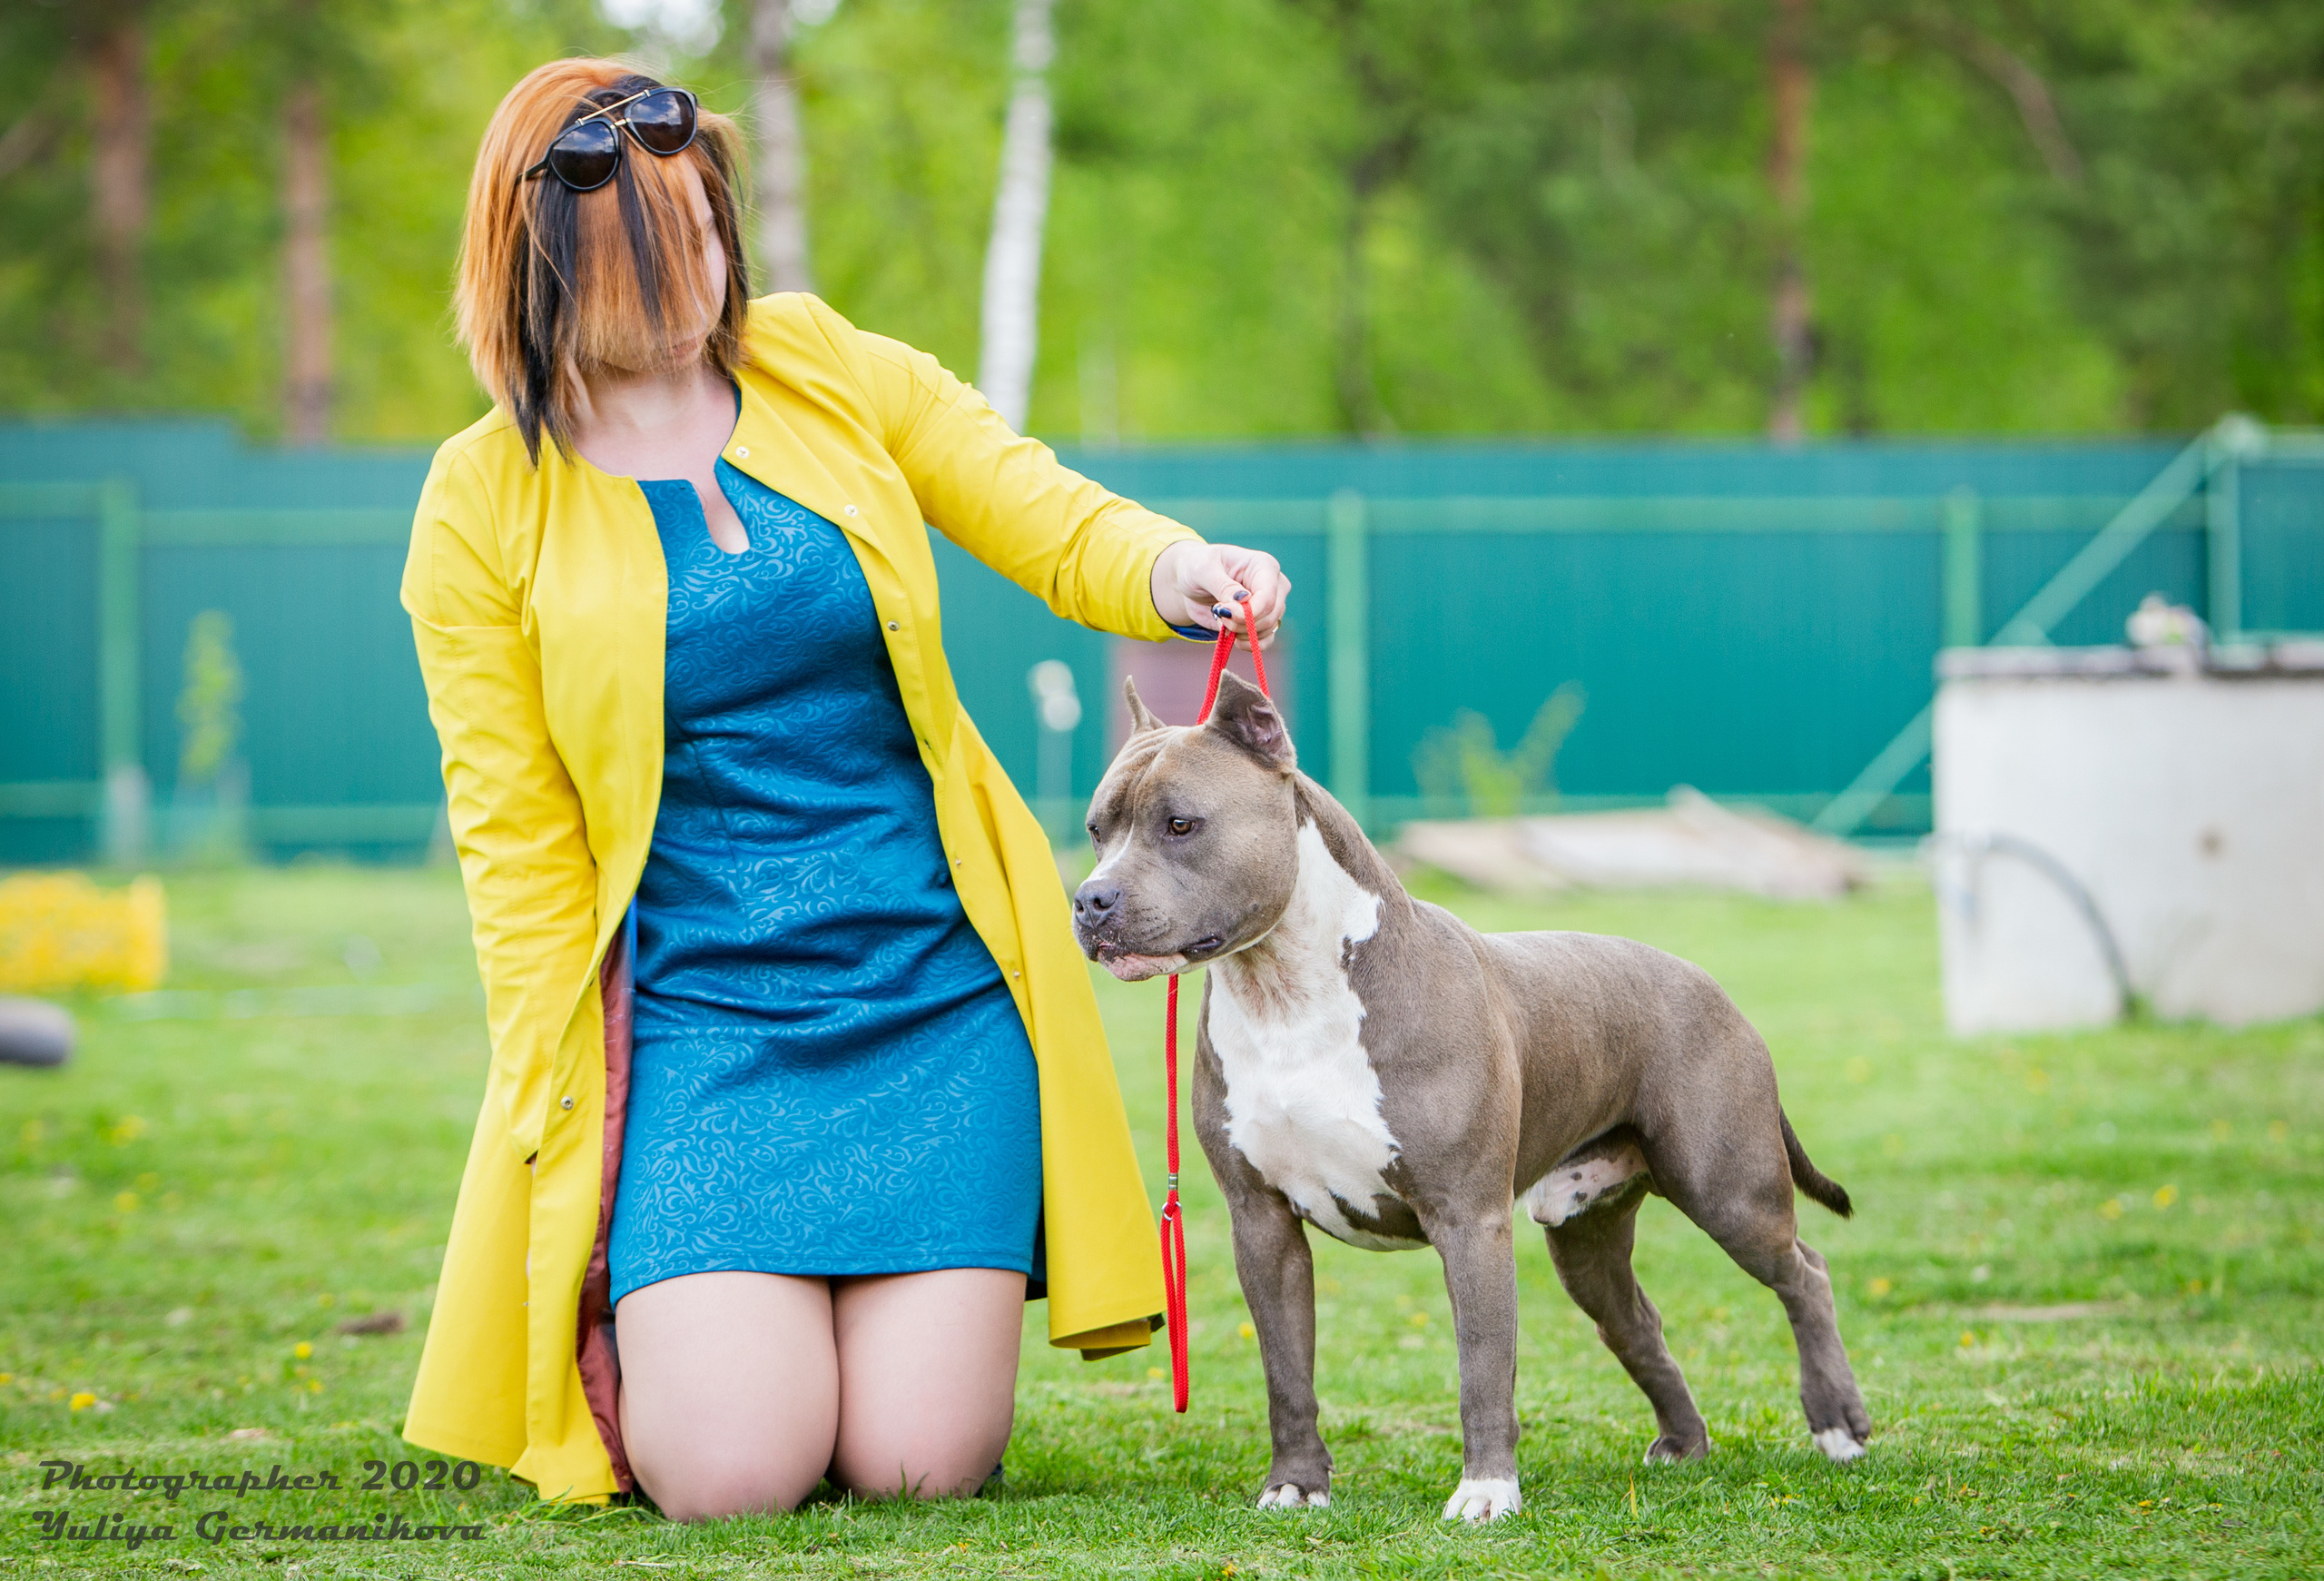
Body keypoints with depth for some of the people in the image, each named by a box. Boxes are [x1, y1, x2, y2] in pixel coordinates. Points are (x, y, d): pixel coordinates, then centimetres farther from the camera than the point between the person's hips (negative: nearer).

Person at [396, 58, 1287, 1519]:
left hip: (936, 992, 2)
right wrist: (569, 1116, -4)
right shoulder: (484, 508, -2)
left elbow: (1047, 518, 5)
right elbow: (517, 840, 0)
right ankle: (630, 1301, 21)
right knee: (732, 1473, -14)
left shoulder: (824, 368, 4)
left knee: (922, 1463, -9)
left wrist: (1173, 570, -19)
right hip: (697, 1015, -2)